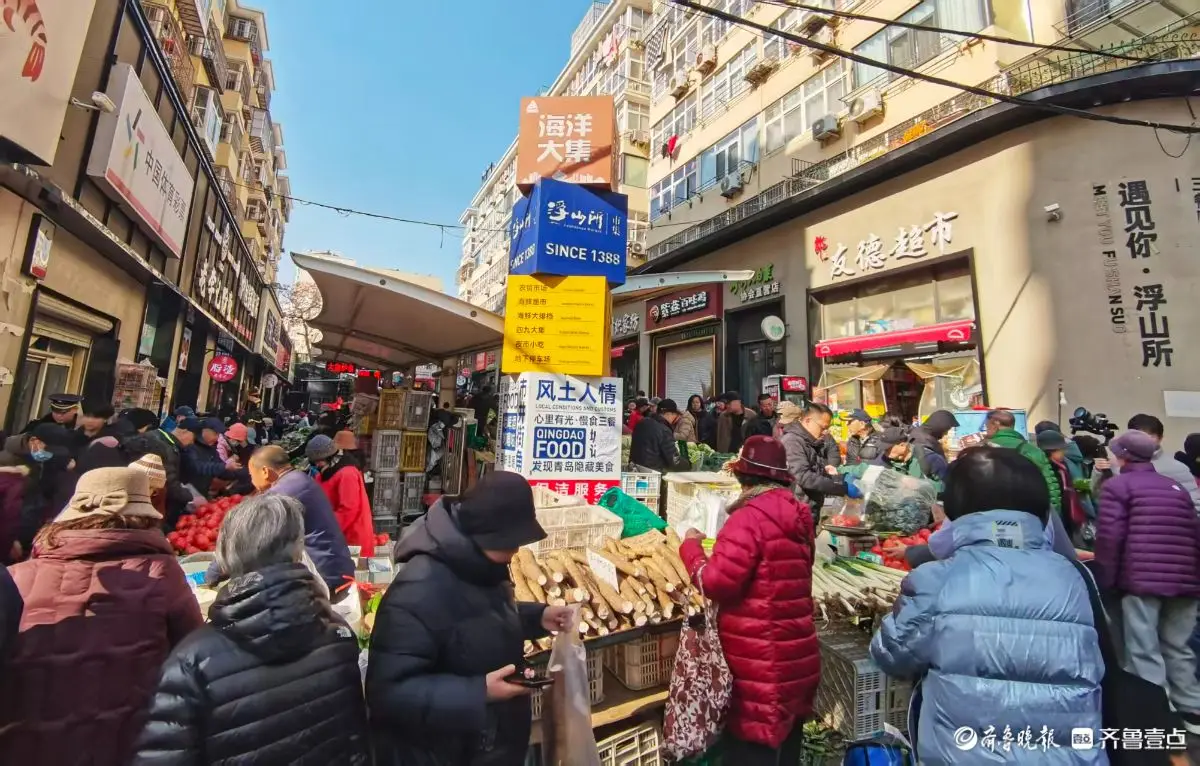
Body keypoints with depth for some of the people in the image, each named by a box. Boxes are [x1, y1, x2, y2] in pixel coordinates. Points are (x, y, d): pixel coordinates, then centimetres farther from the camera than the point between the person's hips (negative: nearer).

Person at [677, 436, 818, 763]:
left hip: (761, 668, -8)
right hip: (794, 657, 9)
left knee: (751, 749, 8)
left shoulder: (750, 517, -21)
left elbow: (716, 582, -23)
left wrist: (691, 547, -7)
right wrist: (721, 549, 17)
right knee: (783, 749, 23)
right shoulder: (796, 515, 6)